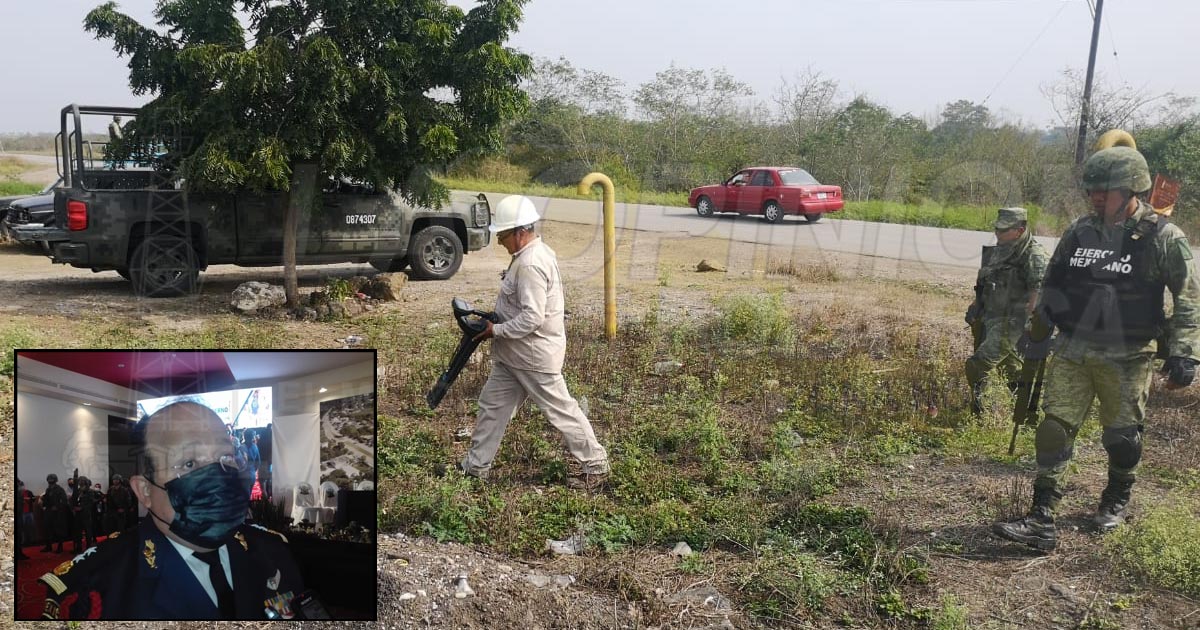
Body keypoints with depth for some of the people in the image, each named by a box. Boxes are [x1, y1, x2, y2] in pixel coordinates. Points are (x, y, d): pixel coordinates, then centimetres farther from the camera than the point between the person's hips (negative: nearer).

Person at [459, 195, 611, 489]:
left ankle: (596, 466, 15)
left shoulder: (530, 265, -25)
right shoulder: (535, 252, 8)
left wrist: (496, 330, -18)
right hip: (514, 354, 11)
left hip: (534, 355, -11)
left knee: (560, 410, 2)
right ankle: (475, 466, 27)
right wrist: (496, 321, 9)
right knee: (492, 404, 16)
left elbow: (532, 318, -29)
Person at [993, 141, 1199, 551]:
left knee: (1121, 437, 10)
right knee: (1054, 429, -4)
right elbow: (1051, 287, 14)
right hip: (1072, 352, 3)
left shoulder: (1163, 237, -7)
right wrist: (1038, 338, 15)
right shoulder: (1080, 232, 5)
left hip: (1126, 359, -3)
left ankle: (1117, 502, 37)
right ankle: (1041, 522, -1)